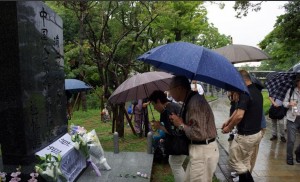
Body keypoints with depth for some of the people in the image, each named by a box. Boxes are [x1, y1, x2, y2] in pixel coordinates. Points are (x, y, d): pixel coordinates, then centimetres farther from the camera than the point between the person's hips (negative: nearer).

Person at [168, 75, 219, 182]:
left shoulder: (195, 102, -23)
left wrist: (181, 125, -15)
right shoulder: (191, 101, 8)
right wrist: (179, 122, 1)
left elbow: (199, 134, -29)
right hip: (199, 149, 10)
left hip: (203, 152, -10)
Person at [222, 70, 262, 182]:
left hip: (246, 136, -9)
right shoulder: (258, 92, 9)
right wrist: (228, 121, 16)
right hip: (257, 133, 9)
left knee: (234, 161, 7)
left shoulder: (245, 93, -21)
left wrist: (229, 128, -12)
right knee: (245, 162, 21)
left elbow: (239, 115, -28)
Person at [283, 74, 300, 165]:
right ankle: (289, 158, 23)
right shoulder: (291, 91, -2)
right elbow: (284, 102, 2)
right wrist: (289, 104, -18)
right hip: (292, 119, -1)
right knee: (291, 140, 4)